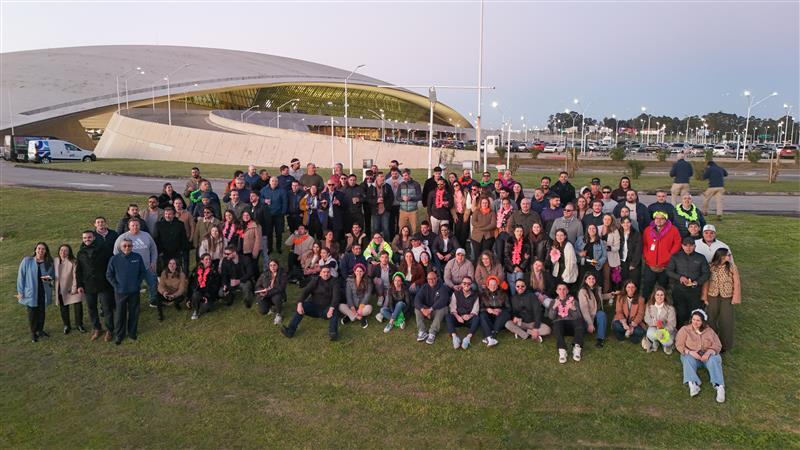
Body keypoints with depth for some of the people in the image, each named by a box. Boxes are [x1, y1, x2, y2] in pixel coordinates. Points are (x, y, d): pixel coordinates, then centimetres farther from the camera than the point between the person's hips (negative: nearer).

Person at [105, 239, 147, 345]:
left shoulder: (138, 257, -7)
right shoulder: (114, 259, -10)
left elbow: (143, 272, 4)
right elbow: (109, 275, 0)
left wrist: (138, 283, -3)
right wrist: (116, 286, -6)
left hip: (134, 291, 1)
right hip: (120, 292, -1)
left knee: (134, 312, 13)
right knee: (119, 314, 9)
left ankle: (132, 332, 31)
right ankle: (119, 335, 25)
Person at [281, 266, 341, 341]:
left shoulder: (334, 282, -1)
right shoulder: (316, 280, 5)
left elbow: (336, 296, -15)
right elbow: (305, 291, -8)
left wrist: (331, 308, -35)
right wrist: (300, 304, -27)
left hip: (326, 309, -2)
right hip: (313, 306, 2)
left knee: (335, 311, -32)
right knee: (301, 306, -24)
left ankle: (333, 333, -52)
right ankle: (290, 330, -34)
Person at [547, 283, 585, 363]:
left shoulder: (573, 300, 15)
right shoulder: (554, 301, 17)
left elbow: (578, 316, 1)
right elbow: (551, 317, 1)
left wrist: (573, 308, -19)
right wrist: (554, 307, -16)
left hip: (572, 324, 0)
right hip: (559, 323, 0)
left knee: (580, 321, -33)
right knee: (557, 324, -36)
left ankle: (577, 349, -42)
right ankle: (562, 351, -47)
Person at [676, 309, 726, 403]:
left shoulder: (709, 330, 10)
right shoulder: (684, 329, 5)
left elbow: (718, 345, 1)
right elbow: (679, 345, -3)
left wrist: (708, 352, -20)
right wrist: (690, 352, -21)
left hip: (708, 355, 1)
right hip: (691, 355, -1)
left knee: (714, 360, -31)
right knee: (688, 359, -34)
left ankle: (719, 387, -45)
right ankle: (693, 384, -52)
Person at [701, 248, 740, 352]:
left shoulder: (732, 267, -9)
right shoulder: (711, 267, -7)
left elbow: (736, 283, -6)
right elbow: (706, 282, -1)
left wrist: (735, 298, -8)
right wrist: (705, 297, 0)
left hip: (727, 297, -1)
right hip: (713, 296, 1)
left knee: (725, 321, 6)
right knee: (710, 319, 12)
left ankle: (724, 344, 23)